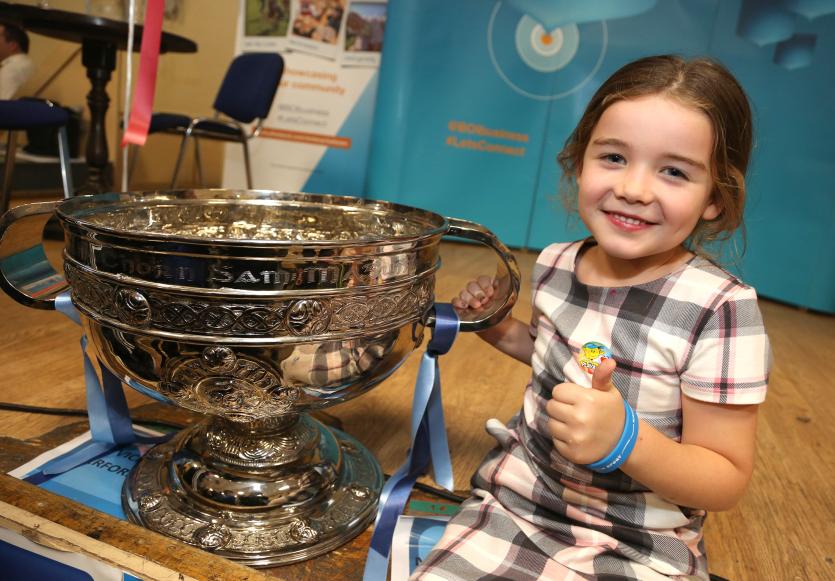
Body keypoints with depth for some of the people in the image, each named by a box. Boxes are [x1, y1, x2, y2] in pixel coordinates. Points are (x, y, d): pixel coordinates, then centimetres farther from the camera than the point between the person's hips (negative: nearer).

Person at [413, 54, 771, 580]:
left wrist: (624, 438, -31)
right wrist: (500, 328, -1)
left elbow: (727, 482, -14)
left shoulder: (720, 308, -19)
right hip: (516, 505, 3)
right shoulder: (555, 264, -4)